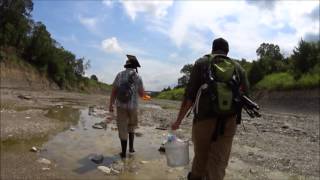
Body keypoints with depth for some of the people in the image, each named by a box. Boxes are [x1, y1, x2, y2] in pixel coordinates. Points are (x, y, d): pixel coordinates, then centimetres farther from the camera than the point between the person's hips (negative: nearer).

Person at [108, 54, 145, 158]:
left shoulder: (120, 75, -2)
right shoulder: (138, 77, -5)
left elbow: (114, 91, -4)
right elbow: (142, 94, 2)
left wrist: (111, 105, 2)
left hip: (121, 105, 0)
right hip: (133, 106, 0)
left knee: (122, 129, 6)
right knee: (131, 127, 23)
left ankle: (123, 152, 12)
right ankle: (131, 147, 22)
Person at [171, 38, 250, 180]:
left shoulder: (202, 63, 3)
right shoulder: (238, 67, 11)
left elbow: (189, 95, -3)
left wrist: (178, 120, 3)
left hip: (204, 119, -1)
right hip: (229, 122, 2)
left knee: (200, 157, 18)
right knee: (218, 163, 6)